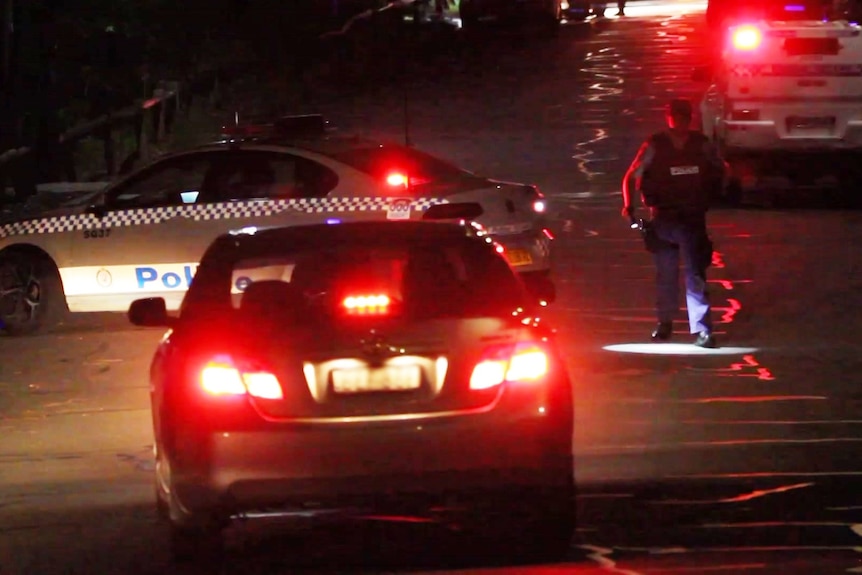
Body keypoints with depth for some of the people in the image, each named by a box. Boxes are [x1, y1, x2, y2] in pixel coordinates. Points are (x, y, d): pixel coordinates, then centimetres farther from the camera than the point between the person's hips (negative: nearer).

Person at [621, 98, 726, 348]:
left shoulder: (701, 144, 2)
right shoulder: (654, 146, -3)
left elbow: (719, 170, 19)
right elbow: (631, 177, -1)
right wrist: (628, 205, -12)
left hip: (693, 218, 0)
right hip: (663, 219, 0)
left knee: (695, 274, -9)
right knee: (665, 274, 10)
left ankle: (702, 330, -13)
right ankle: (665, 323, 27)